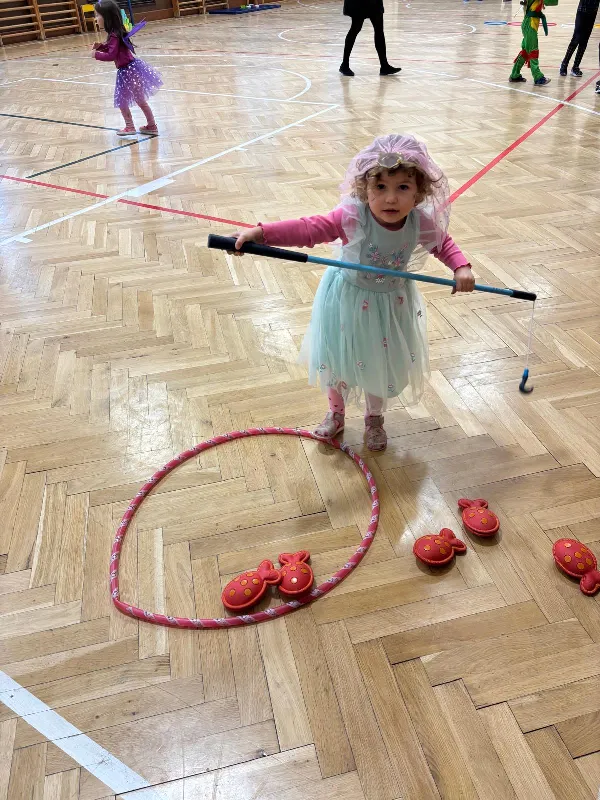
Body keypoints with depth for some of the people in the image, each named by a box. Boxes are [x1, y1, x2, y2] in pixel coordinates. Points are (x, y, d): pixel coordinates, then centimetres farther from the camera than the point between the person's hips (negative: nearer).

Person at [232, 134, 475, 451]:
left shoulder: (421, 222, -19)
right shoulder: (353, 216, -29)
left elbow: (443, 244, 0)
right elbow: (309, 228, -30)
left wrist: (461, 267, -19)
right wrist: (260, 232, -40)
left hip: (393, 303, 2)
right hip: (349, 299, -1)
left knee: (383, 363, 16)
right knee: (338, 360, 15)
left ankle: (374, 418, 46)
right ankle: (336, 412, 46)